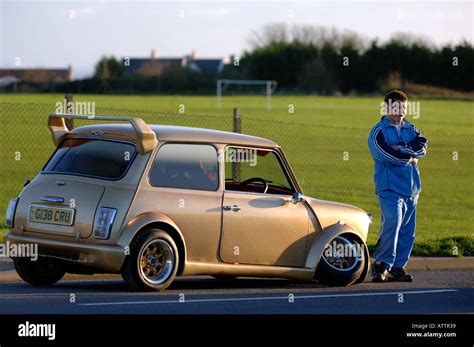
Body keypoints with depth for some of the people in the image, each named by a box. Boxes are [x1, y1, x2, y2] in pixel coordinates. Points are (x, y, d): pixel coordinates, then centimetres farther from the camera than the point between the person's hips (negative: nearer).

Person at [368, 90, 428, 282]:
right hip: (389, 187, -6)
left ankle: (398, 267, 12)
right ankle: (381, 265, -19)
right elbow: (387, 155, -15)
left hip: (411, 187, 6)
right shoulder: (378, 131, 0)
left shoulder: (411, 129, 17)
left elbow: (422, 147, -2)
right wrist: (410, 157, -5)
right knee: (392, 222, -22)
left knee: (407, 230, 5)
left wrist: (401, 149, -14)